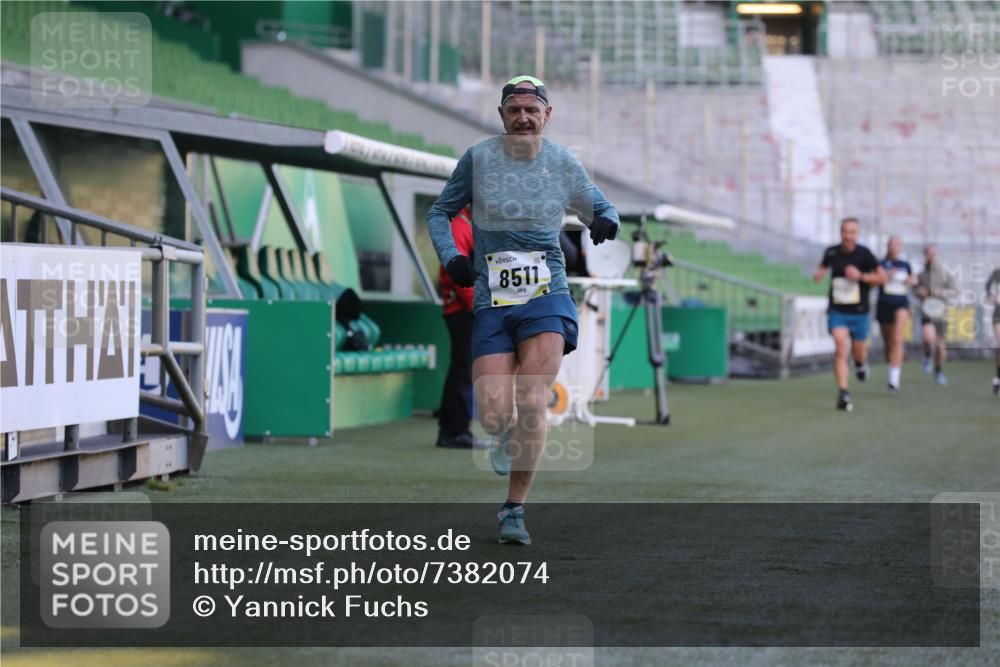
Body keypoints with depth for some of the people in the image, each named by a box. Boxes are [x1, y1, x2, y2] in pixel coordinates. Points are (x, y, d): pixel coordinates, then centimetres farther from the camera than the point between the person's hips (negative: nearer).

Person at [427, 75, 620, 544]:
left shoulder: (565, 165, 5)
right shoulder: (478, 159, 1)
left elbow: (597, 208, 21)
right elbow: (440, 212, 12)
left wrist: (606, 220, -4)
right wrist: (450, 257, -5)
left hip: (546, 298, 0)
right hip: (491, 303, 0)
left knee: (531, 405, -18)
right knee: (494, 417, -10)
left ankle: (514, 510, -4)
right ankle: (505, 436, 30)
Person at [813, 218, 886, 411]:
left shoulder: (864, 254, -10)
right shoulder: (831, 252, -1)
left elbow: (882, 278, -7)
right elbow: (823, 267, 21)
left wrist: (860, 276, -20)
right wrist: (818, 274, -2)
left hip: (859, 313, 0)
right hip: (837, 311, 0)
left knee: (859, 351, 14)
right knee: (841, 349, -17)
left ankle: (861, 363, 53)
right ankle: (843, 394, -18)